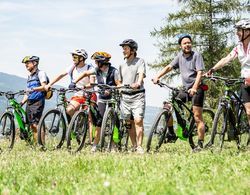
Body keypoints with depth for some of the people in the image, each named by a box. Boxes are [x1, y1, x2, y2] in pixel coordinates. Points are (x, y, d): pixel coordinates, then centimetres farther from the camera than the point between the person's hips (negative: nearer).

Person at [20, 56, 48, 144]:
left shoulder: (40, 73, -2)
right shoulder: (29, 76, 22)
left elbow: (44, 87, -15)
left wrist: (33, 89, -30)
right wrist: (22, 102, 12)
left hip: (38, 102, -8)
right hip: (29, 103, 8)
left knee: (35, 125, -17)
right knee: (32, 126, 3)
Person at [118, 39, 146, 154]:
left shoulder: (140, 61, -1)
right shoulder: (122, 65, 17)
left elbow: (141, 74, -19)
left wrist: (138, 83, -37)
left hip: (137, 95, -6)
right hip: (125, 96, 6)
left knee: (138, 120, -15)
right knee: (129, 122, 5)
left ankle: (139, 146, -14)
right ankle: (134, 146, 12)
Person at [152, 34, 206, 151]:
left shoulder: (196, 55, -8)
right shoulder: (180, 56, 9)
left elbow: (200, 73, -18)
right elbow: (169, 67, 12)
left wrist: (194, 88, -32)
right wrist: (157, 77, -3)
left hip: (196, 89, -6)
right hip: (186, 89, 6)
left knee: (197, 117, -10)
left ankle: (200, 144, -8)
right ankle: (171, 134, 11)